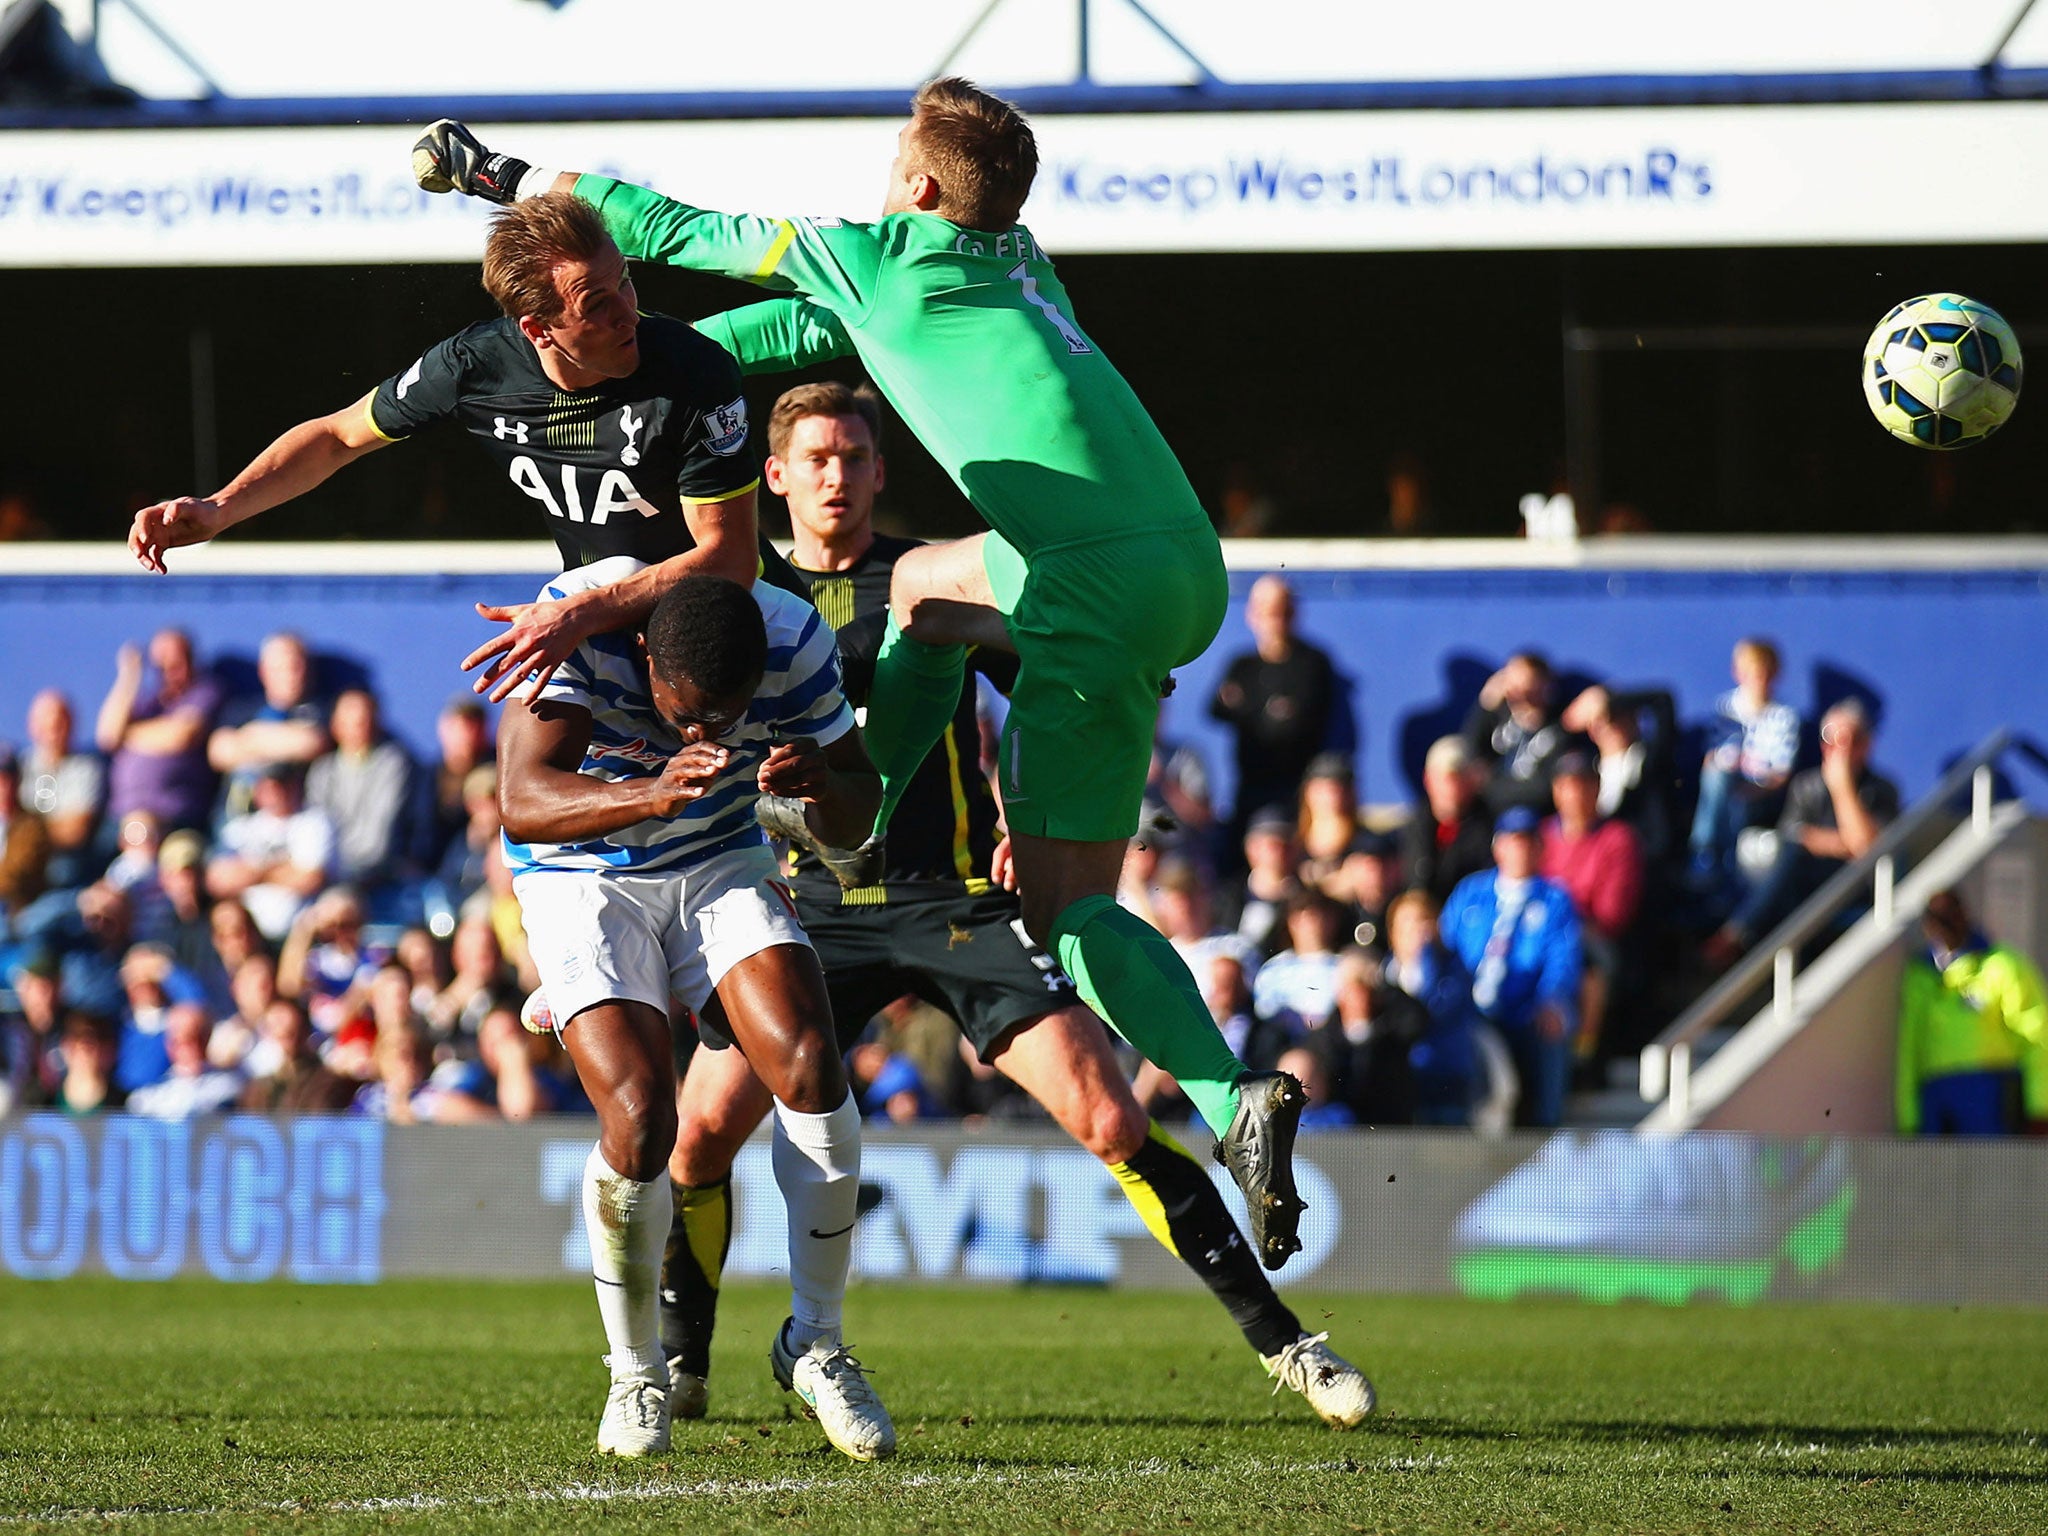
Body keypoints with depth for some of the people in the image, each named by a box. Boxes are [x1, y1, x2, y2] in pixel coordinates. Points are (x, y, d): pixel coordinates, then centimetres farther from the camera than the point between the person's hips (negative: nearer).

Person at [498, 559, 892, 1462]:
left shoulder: (793, 641, -20)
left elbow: (857, 817, -9)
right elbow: (522, 802, -39)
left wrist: (822, 784, -34)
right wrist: (650, 794, -57)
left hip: (722, 863, 3)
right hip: (582, 874, -3)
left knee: (811, 1069, -21)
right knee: (638, 1118, -23)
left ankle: (816, 1344, -1)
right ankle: (637, 1374, 2)